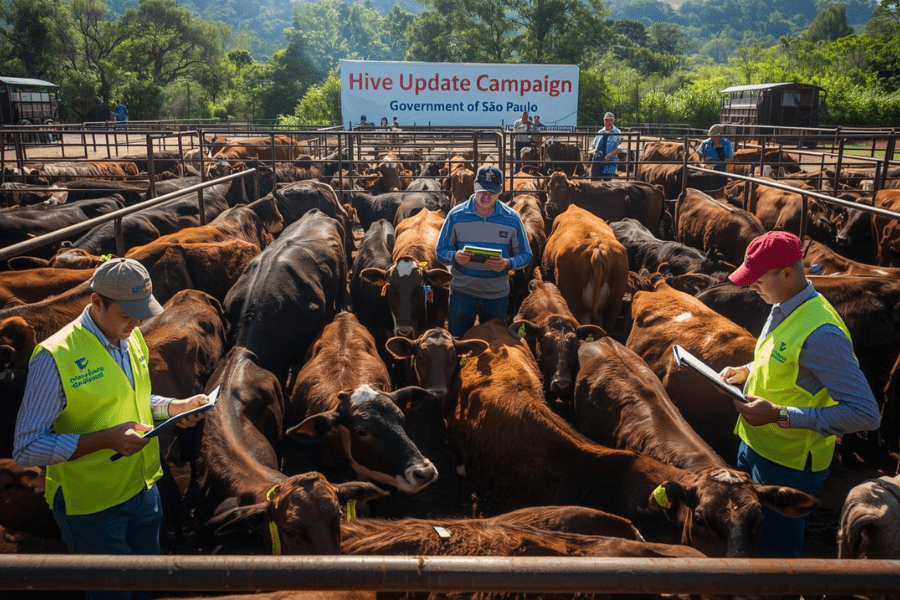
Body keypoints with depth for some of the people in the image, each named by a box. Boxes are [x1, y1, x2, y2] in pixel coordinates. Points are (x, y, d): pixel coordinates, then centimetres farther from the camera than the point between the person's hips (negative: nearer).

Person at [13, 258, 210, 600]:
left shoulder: (132, 338, 0)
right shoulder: (55, 357, -22)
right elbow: (26, 449, -20)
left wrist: (177, 407, -3)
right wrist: (105, 439, -30)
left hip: (144, 490, 7)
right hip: (92, 507, -6)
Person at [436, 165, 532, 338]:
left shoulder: (512, 219, -2)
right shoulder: (456, 215, -3)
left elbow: (525, 255, 3)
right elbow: (441, 250, 1)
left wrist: (508, 263, -18)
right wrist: (455, 256, -21)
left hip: (497, 295, 1)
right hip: (462, 293, -1)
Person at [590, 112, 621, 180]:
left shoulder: (617, 133, 2)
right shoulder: (600, 132, 17)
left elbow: (618, 148, -7)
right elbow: (592, 145, 21)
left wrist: (609, 155, -22)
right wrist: (593, 151, -3)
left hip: (609, 163, -5)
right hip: (596, 161, 5)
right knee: (594, 180, 4)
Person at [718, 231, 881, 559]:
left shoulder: (820, 332, -28)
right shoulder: (782, 308, 1)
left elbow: (866, 414, -29)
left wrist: (780, 416, -30)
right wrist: (747, 371, 1)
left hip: (788, 464, -9)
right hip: (754, 446, 9)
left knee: (776, 550, 10)